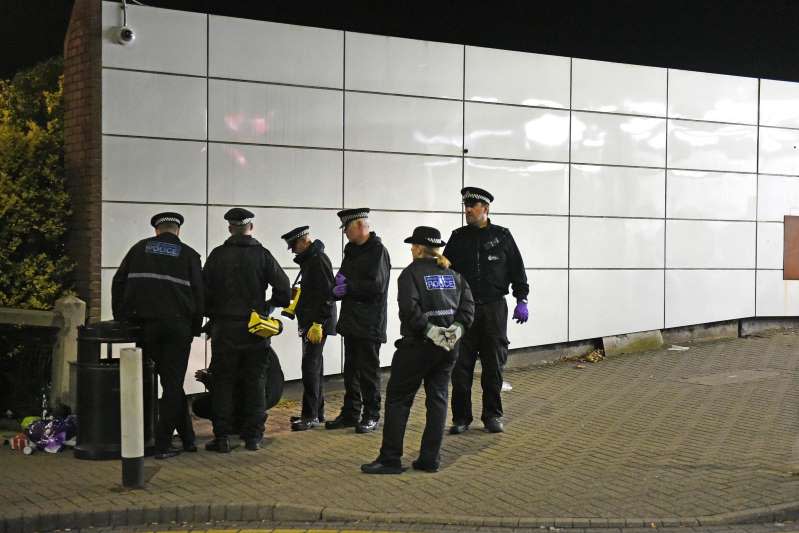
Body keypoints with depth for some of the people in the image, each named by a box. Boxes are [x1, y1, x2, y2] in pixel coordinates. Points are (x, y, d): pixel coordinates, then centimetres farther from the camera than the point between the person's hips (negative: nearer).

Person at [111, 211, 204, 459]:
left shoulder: (140, 249, 13)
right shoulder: (188, 254, 6)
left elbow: (118, 283, 11)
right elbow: (198, 294, 2)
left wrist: (121, 319, 16)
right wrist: (195, 329, 10)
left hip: (145, 325, 2)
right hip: (178, 325, -2)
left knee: (171, 381, 13)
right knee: (173, 383, 4)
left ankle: (188, 438, 16)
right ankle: (163, 444, 3)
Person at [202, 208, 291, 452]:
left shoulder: (218, 255, -3)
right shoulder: (262, 255, -3)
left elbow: (204, 292, -4)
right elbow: (284, 289, -8)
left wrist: (213, 314, 13)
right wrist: (269, 306, 10)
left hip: (224, 329, 0)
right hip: (256, 330, 1)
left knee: (223, 383, 6)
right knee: (255, 383, 9)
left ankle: (222, 438, 5)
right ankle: (253, 436, 11)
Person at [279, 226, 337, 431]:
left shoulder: (319, 259, -14)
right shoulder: (309, 260, 17)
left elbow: (327, 294, -21)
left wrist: (318, 323, -23)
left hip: (317, 324, -11)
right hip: (310, 323, 11)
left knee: (311, 366, -11)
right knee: (314, 367, 14)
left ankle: (310, 416, -9)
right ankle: (317, 412, 21)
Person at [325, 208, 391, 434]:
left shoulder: (378, 251, -11)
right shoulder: (351, 250, 15)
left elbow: (377, 286, -20)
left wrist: (348, 287, -14)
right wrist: (340, 282, -5)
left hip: (369, 323, -8)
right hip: (351, 321, 8)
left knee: (368, 371, -1)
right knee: (351, 370, 13)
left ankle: (371, 415, 8)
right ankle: (350, 413, 22)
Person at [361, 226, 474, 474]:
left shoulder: (411, 272, -7)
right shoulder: (453, 272, 11)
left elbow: (409, 309, -21)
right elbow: (468, 304, 3)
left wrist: (429, 329, -18)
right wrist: (457, 327, -6)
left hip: (418, 345, -6)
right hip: (448, 347, 6)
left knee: (398, 399, 2)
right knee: (437, 398, 10)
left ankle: (390, 459, 2)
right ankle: (430, 459, 8)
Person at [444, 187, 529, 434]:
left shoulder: (502, 236, 4)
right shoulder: (458, 238, 8)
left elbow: (517, 269, 6)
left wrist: (521, 301, -1)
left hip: (494, 309, -1)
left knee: (493, 365, 4)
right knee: (461, 366, -1)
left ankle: (492, 415, 15)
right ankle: (461, 417, 8)